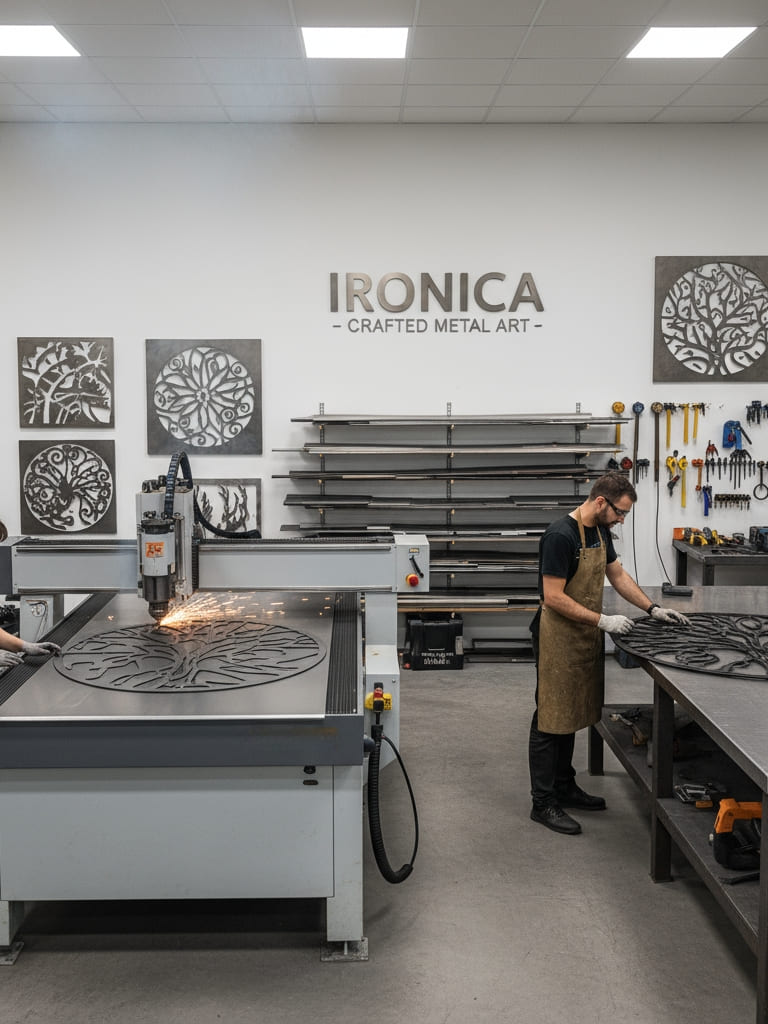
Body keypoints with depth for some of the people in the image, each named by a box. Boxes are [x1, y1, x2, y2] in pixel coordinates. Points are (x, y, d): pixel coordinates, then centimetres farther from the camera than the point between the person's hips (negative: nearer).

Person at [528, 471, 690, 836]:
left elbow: (617, 574, 18)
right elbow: (553, 598, -23)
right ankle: (543, 802, 7)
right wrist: (603, 620, -22)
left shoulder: (600, 531, 7)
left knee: (570, 715, 17)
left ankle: (564, 787, 29)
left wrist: (652, 609, 10)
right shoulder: (560, 536, -23)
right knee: (550, 720, -1)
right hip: (558, 638, -9)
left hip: (584, 637, 9)